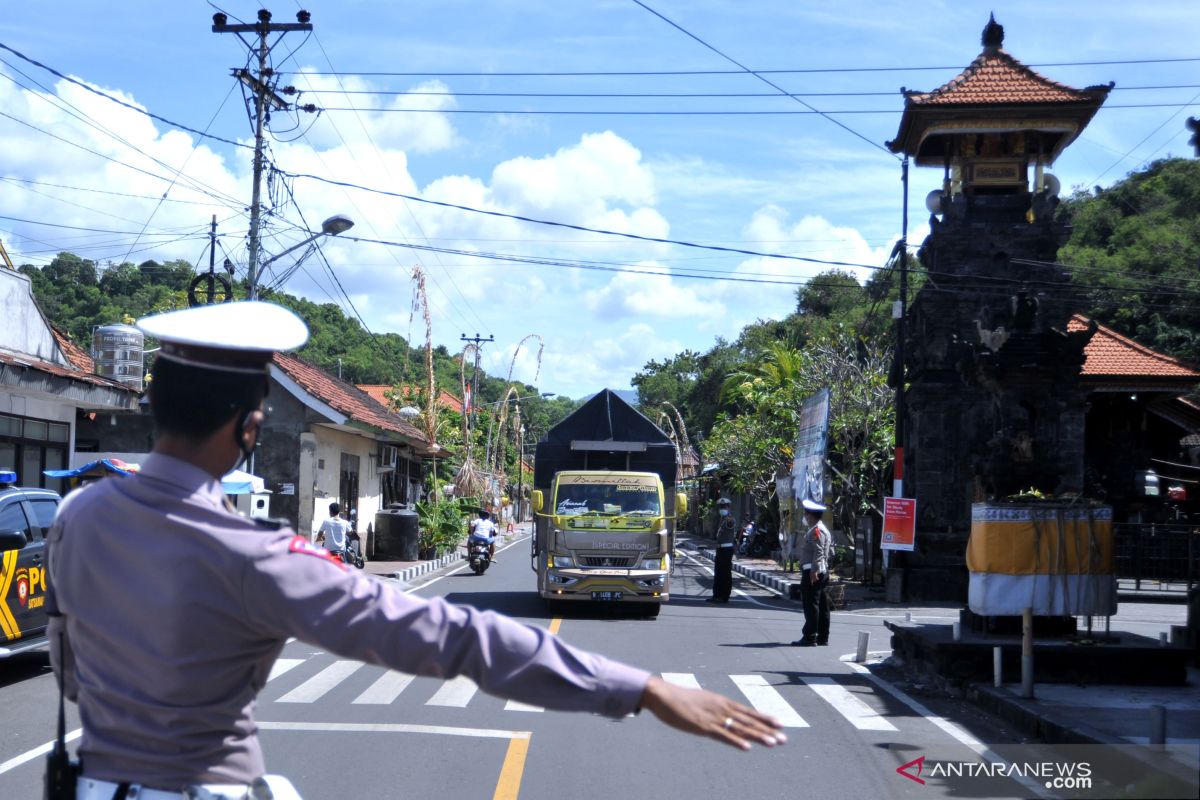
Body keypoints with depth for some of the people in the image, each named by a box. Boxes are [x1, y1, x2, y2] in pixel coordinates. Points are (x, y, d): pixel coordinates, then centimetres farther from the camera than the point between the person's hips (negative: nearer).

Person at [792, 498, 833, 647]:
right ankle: (822, 637, 14)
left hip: (812, 572, -11)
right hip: (821, 572, 11)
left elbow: (818, 552, -22)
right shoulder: (820, 528, 18)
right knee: (821, 605, 11)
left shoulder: (816, 530, -14)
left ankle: (810, 637, -8)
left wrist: (814, 571, -26)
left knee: (811, 604, -8)